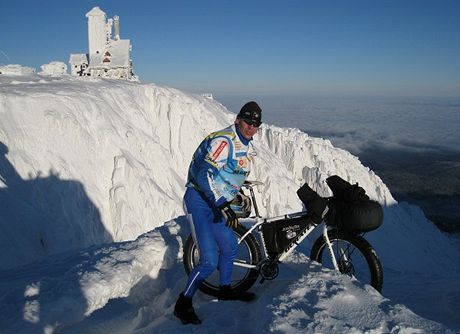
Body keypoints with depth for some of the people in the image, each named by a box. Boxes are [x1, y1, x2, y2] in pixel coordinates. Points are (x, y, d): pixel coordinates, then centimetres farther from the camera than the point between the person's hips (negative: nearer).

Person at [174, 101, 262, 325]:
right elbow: (205, 175, -30)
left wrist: (238, 195, 32)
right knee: (210, 260, -14)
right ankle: (183, 304, 5)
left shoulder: (248, 148, 11)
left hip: (217, 203, 10)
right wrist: (223, 206, -35)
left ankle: (225, 289, 43)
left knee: (229, 247, 22)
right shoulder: (224, 140, -21)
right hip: (199, 200, -10)